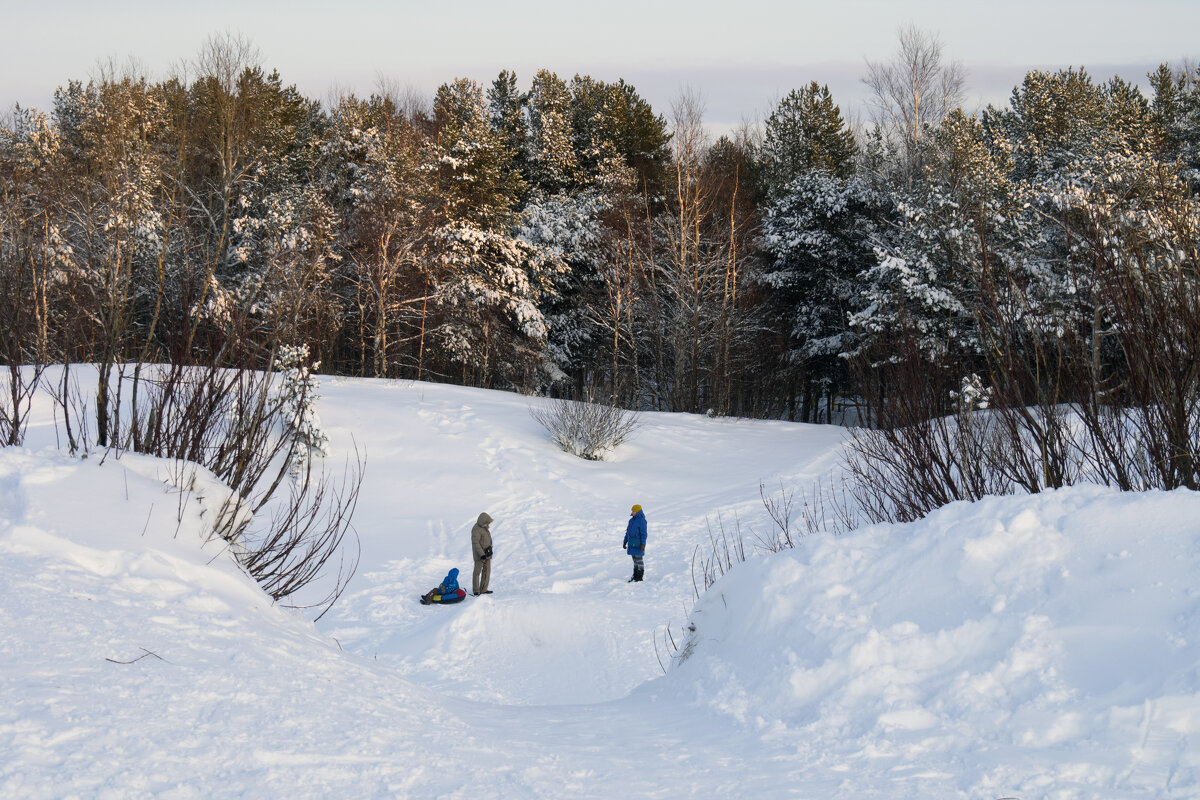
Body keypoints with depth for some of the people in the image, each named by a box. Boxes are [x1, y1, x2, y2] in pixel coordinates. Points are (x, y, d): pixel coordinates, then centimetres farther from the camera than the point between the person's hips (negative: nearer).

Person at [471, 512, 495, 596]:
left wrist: (490, 549, 21)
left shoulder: (485, 527, 9)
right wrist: (482, 554, -28)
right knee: (477, 572, -2)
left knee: (487, 571, 8)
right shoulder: (476, 530, -20)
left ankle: (483, 589, 13)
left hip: (487, 553, 9)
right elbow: (475, 543, -24)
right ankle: (476, 591, 3)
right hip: (479, 554, -9)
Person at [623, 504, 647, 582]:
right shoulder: (631, 520, 13)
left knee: (638, 559, -3)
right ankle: (635, 576, 18)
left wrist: (643, 544, -19)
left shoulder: (641, 520, -12)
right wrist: (625, 541, 20)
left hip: (638, 544, -8)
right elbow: (628, 531, 20)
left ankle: (640, 577, 2)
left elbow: (643, 533, -14)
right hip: (632, 544, 8)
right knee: (635, 560, 12)